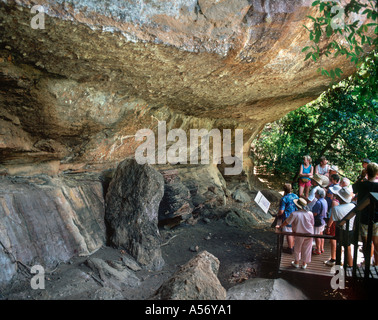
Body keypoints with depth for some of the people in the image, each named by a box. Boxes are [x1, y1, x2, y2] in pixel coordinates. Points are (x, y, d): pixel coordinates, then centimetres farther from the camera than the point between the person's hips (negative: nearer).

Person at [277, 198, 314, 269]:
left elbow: (286, 222, -10)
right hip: (309, 234, 2)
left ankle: (296, 262, 31)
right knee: (306, 249, 16)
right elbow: (312, 224, 2)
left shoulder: (294, 214, -19)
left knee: (297, 249, 17)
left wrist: (280, 226, 5)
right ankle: (304, 264, 28)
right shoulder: (310, 213, -9)